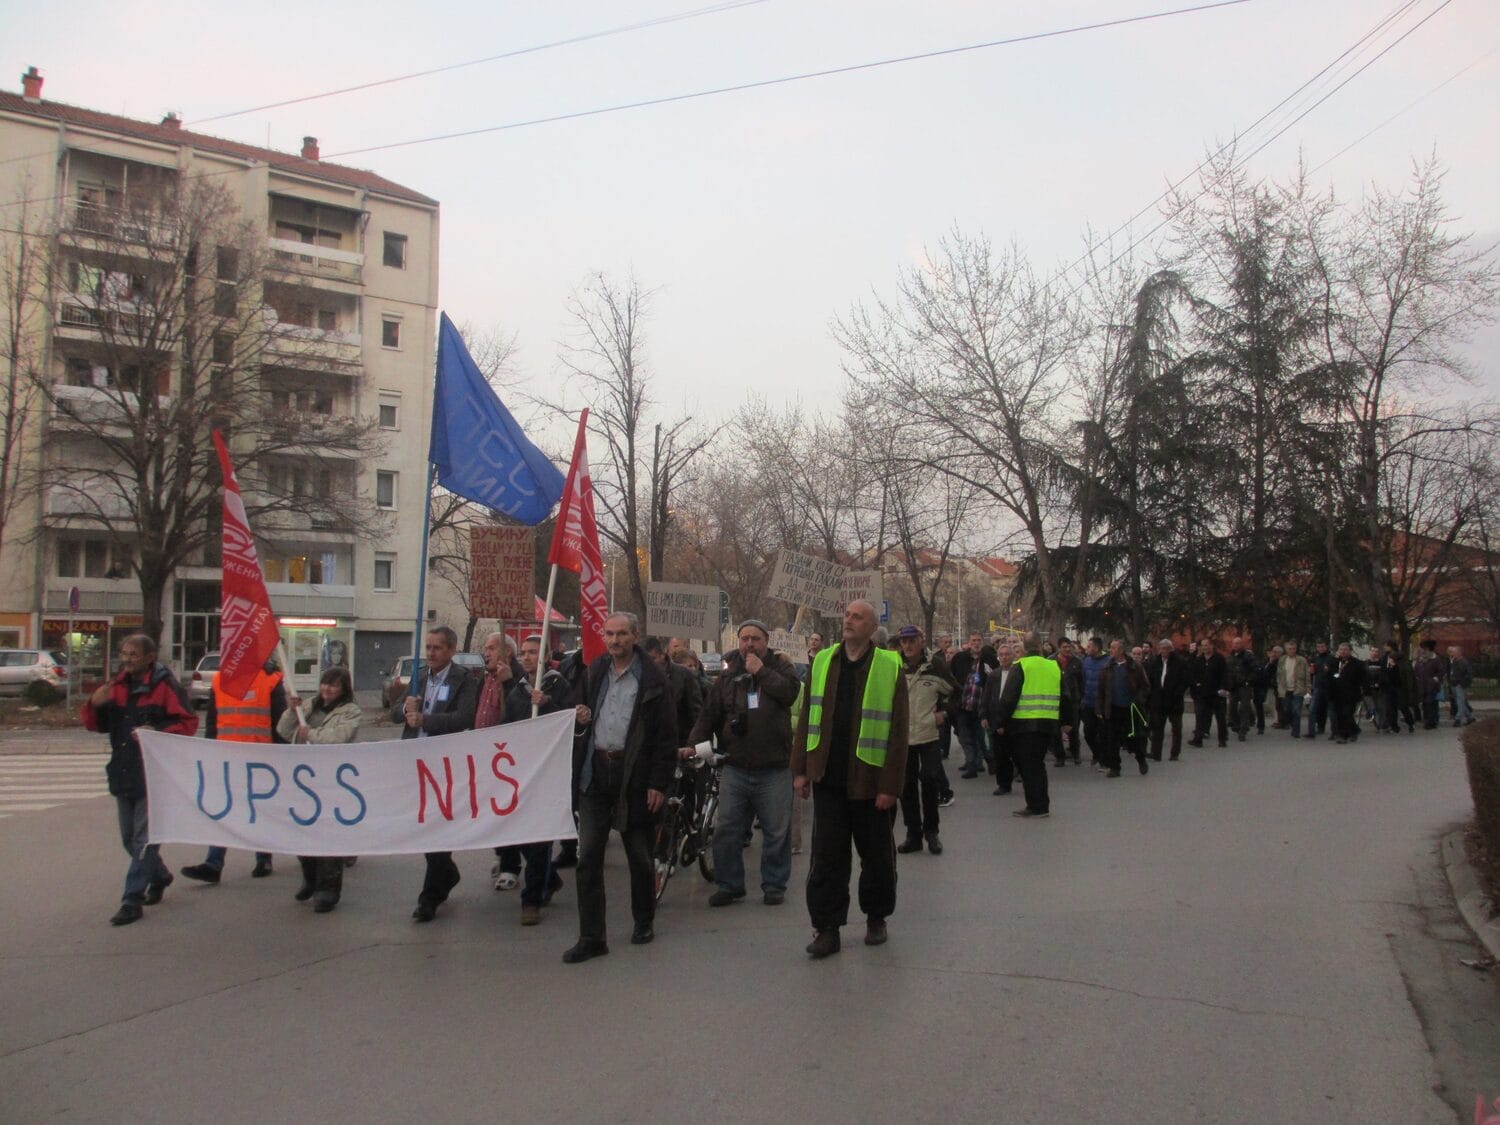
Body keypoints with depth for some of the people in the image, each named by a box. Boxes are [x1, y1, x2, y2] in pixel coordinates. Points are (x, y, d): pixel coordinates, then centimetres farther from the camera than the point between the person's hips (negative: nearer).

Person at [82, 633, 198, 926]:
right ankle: (160, 876, 38)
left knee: (144, 840, -5)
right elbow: (96, 725, 15)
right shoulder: (117, 685, 10)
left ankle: (133, 900, -1)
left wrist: (157, 734, -25)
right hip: (123, 773, 8)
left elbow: (188, 723, -12)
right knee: (129, 838, 18)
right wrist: (95, 705, -5)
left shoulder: (165, 685, -10)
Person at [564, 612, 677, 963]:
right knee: (588, 856, 0)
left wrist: (658, 783, -12)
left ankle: (644, 921, 30)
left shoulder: (653, 680, -5)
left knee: (639, 855, 10)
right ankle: (591, 937, 6)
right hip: (595, 772, 4)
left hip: (634, 774, -4)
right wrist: (579, 718, -1)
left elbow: (666, 737, -7)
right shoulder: (594, 672, 10)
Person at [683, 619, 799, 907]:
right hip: (735, 767, 2)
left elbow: (790, 691, -16)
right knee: (726, 830, 5)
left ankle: (774, 885, 20)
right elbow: (709, 715, 8)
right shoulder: (728, 675, 9)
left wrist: (761, 671, -12)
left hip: (774, 768, -2)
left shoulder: (780, 666, 5)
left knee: (776, 831, 6)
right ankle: (729, 885, 18)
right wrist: (692, 743, -4)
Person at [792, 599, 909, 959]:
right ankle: (827, 928, 12)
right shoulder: (823, 662, 6)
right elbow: (806, 718, 8)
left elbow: (898, 731, -7)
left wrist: (891, 785, -11)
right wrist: (801, 769, 3)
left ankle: (876, 918, 31)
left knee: (876, 855, 12)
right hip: (828, 778, 2)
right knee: (826, 855, 4)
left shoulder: (889, 667, -5)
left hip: (868, 779, -2)